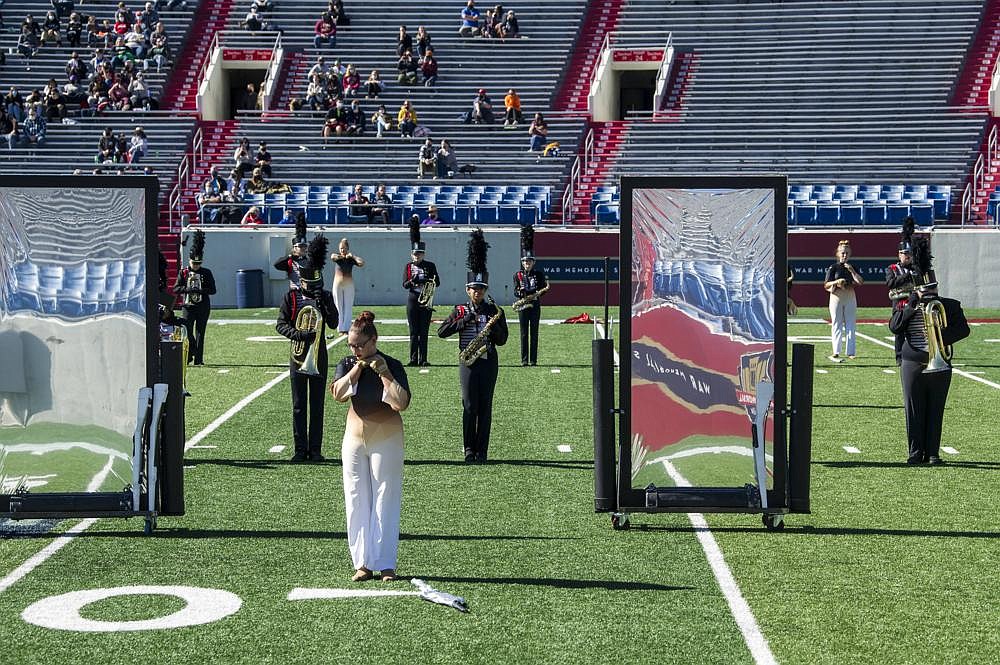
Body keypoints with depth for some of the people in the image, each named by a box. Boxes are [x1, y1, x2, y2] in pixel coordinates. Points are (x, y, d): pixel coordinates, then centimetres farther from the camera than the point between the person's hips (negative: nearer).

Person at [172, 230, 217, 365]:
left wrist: (200, 290, -15)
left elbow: (213, 290, 1)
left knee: (200, 333, 1)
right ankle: (189, 354, 11)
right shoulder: (183, 273, 6)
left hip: (203, 307, 0)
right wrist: (188, 289, -16)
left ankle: (199, 359, 4)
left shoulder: (206, 273, 6)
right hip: (189, 306, 0)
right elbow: (176, 289, 0)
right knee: (187, 331, -9)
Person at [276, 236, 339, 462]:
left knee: (317, 406, 5)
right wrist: (298, 334, -20)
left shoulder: (326, 297, 5)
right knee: (299, 407, 3)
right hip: (298, 359, -1)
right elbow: (280, 324, -4)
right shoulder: (291, 297, 0)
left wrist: (324, 301, -16)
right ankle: (301, 450, 8)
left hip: (319, 360, 1)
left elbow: (334, 323, -4)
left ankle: (315, 450, 11)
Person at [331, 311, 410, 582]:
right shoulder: (347, 364, 1)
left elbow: (402, 403, -22)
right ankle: (363, 563, 11)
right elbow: (338, 393, -17)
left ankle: (385, 564, 4)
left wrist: (383, 373, -22)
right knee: (357, 501, 4)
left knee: (385, 501, -1)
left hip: (386, 440, -4)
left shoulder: (392, 365, -10)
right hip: (355, 438, 4)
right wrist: (358, 367, -18)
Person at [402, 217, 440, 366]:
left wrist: (426, 280, -19)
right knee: (413, 331, 3)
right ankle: (413, 359, 7)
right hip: (413, 299, 1)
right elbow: (405, 285, -1)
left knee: (423, 331, -1)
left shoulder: (430, 266, 3)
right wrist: (412, 280, -22)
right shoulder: (408, 267, 6)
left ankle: (423, 359, 1)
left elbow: (437, 282, -1)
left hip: (426, 300, -1)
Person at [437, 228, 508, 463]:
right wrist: (465, 321, -11)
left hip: (488, 362, 1)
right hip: (468, 362, 0)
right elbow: (442, 331, -5)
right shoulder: (461, 311, 5)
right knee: (470, 406, -2)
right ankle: (469, 450, 5)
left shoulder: (494, 311, 5)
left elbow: (502, 341, 4)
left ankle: (482, 452, 6)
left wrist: (494, 326, -14)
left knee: (485, 407, 2)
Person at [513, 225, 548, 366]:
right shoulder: (518, 275, 4)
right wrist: (520, 292, -22)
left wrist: (538, 293, -18)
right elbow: (515, 292, 0)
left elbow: (544, 288, 3)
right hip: (523, 306, 0)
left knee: (534, 333, 2)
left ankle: (533, 360, 5)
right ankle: (524, 360, 3)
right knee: (524, 333, 1)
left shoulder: (539, 273, 3)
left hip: (535, 306, 0)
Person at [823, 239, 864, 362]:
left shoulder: (852, 267, 8)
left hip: (850, 297, 3)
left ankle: (850, 352, 5)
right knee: (837, 325, -3)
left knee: (851, 325, 2)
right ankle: (836, 353, -3)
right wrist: (837, 282, -22)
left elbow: (860, 282, -6)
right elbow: (826, 285, -6)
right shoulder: (833, 268, 0)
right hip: (836, 297, -3)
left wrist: (852, 271, -14)